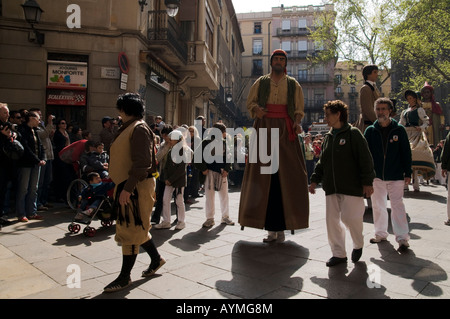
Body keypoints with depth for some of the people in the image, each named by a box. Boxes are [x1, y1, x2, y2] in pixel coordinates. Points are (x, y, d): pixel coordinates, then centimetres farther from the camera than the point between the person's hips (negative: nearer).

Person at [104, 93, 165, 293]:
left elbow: (142, 163, -23)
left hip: (136, 187, -10)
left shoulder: (139, 129, -14)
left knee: (130, 231, -1)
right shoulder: (129, 128, 18)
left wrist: (128, 188, -26)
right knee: (137, 228, 18)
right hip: (126, 186, 10)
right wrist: (122, 186, 18)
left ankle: (125, 277, 11)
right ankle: (156, 259, 34)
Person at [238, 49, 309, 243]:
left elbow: (299, 109, 9)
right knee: (263, 176, -4)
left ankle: (281, 227, 1)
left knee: (286, 176, -6)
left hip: (285, 131, 0)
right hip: (264, 129, 1)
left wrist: (297, 123, -11)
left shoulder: (293, 84, 14)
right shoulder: (261, 82, 15)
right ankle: (271, 228, 3)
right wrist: (256, 109, -8)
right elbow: (250, 102, 14)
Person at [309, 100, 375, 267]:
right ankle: (338, 253, 18)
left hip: (351, 186, -6)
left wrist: (367, 182, -11)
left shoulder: (353, 134, -6)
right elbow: (322, 162, 19)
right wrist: (315, 180, 13)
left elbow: (366, 159, -8)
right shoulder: (327, 137, 14)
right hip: (331, 188, 6)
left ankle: (358, 245, 27)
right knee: (332, 220, 5)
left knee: (350, 217, -3)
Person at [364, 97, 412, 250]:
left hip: (396, 176, -2)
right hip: (376, 175, 3)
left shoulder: (399, 130, 0)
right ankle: (381, 234, 25)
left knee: (397, 205, -3)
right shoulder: (370, 131, 3)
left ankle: (402, 238, 4)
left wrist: (408, 173, -1)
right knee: (378, 206, 11)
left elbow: (406, 153, 2)